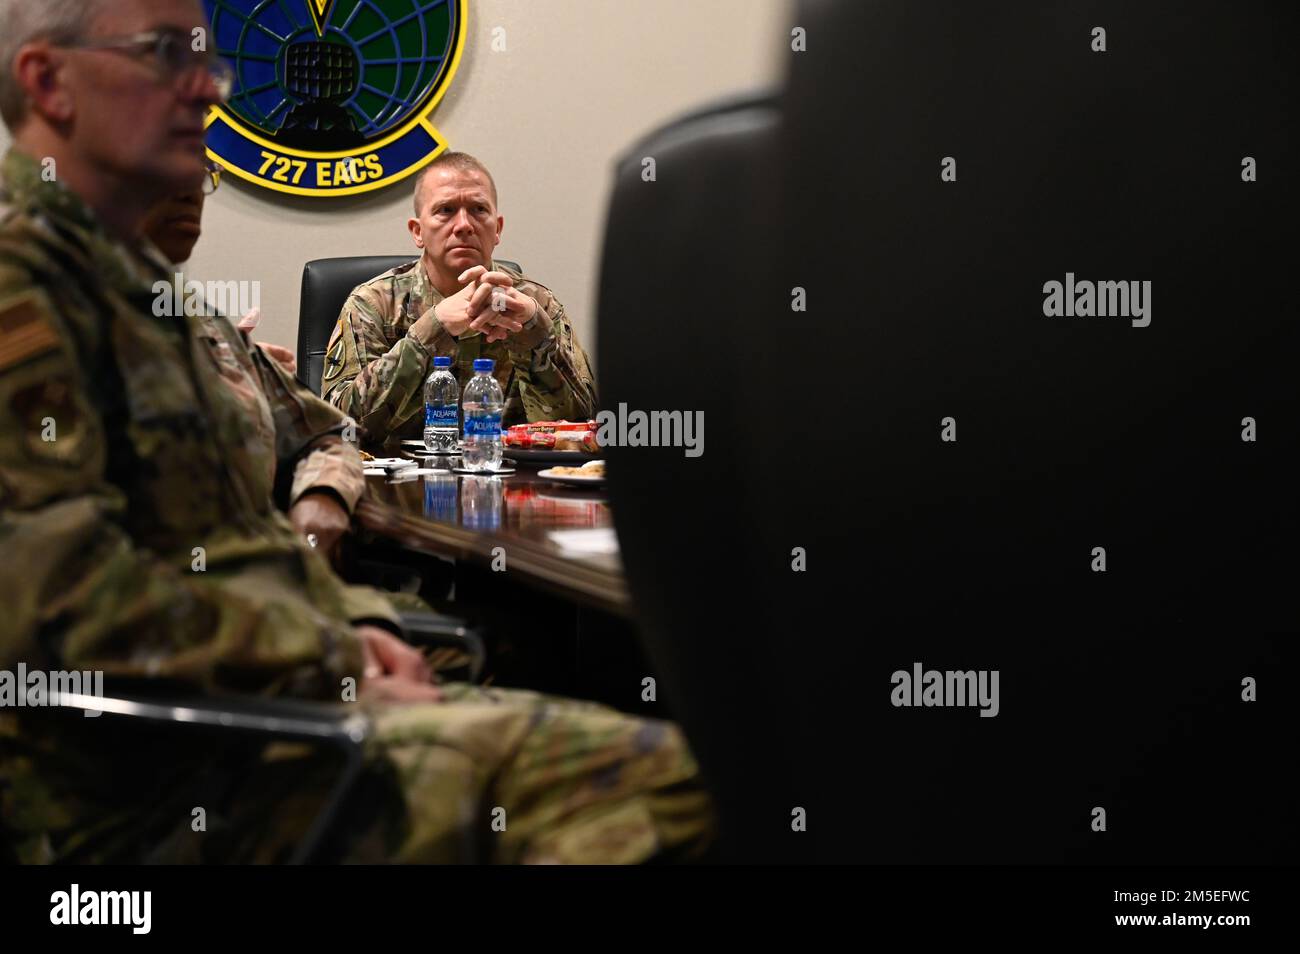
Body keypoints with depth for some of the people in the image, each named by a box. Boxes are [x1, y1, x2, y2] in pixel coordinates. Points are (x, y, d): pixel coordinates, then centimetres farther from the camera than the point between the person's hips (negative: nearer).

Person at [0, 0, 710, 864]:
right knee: (654, 769, -22)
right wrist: (331, 669, -15)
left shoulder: (128, 277, 22)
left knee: (651, 757, -10)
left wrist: (351, 624, 8)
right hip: (138, 790, -10)